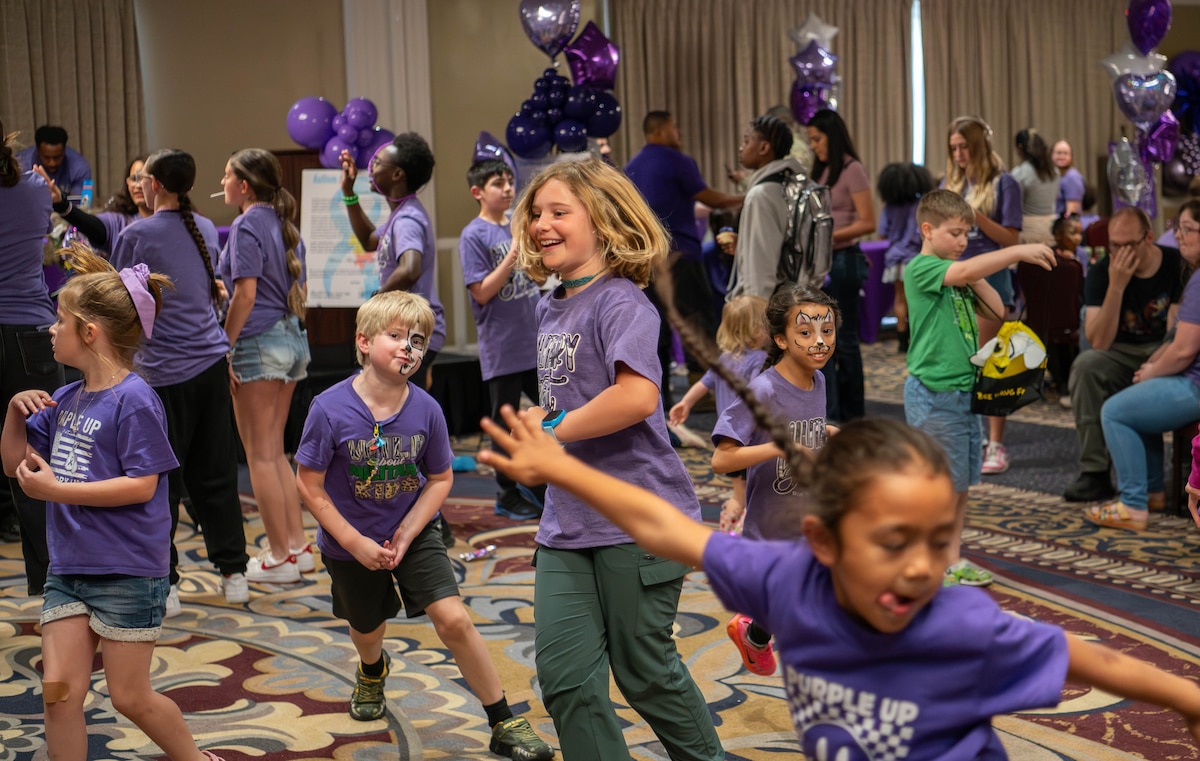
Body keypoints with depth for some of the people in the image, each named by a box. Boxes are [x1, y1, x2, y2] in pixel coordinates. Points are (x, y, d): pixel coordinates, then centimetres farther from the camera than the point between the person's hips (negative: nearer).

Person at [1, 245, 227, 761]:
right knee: (59, 690, 2)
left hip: (128, 570, -7)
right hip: (68, 568, 7)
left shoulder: (133, 401, -16)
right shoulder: (66, 400, 8)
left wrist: (55, 490, -20)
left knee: (130, 696, 4)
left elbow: (141, 485, -21)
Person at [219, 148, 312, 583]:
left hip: (259, 341, -9)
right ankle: (298, 546, 17)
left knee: (260, 455, 0)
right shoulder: (284, 225, 14)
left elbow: (246, 293, -19)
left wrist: (224, 348, -15)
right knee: (275, 451, 16)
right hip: (292, 338, 9)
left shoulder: (247, 226, -12)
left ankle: (280, 558, 4)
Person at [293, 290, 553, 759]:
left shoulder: (426, 410, -17)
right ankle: (372, 671, 61)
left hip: (414, 532, 0)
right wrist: (355, 543, -18)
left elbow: (440, 478, -4)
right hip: (350, 542, 0)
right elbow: (309, 485, -16)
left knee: (453, 618, -14)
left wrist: (407, 534, -15)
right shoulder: (330, 410, -24)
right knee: (368, 629, 21)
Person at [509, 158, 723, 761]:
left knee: (645, 672, 6)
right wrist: (536, 419, 7)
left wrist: (552, 429, -19)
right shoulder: (548, 308, 12)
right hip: (567, 524, 7)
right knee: (565, 678, 3)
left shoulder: (620, 301, -14)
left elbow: (637, 396, -30)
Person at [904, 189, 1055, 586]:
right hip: (934, 393, -9)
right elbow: (967, 270, -30)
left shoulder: (959, 278, 15)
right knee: (945, 482, -4)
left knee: (962, 480, 12)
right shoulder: (921, 268, -12)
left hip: (963, 389, 9)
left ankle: (952, 556, 20)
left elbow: (995, 309, 12)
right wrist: (1018, 252, -34)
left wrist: (975, 279, 0)